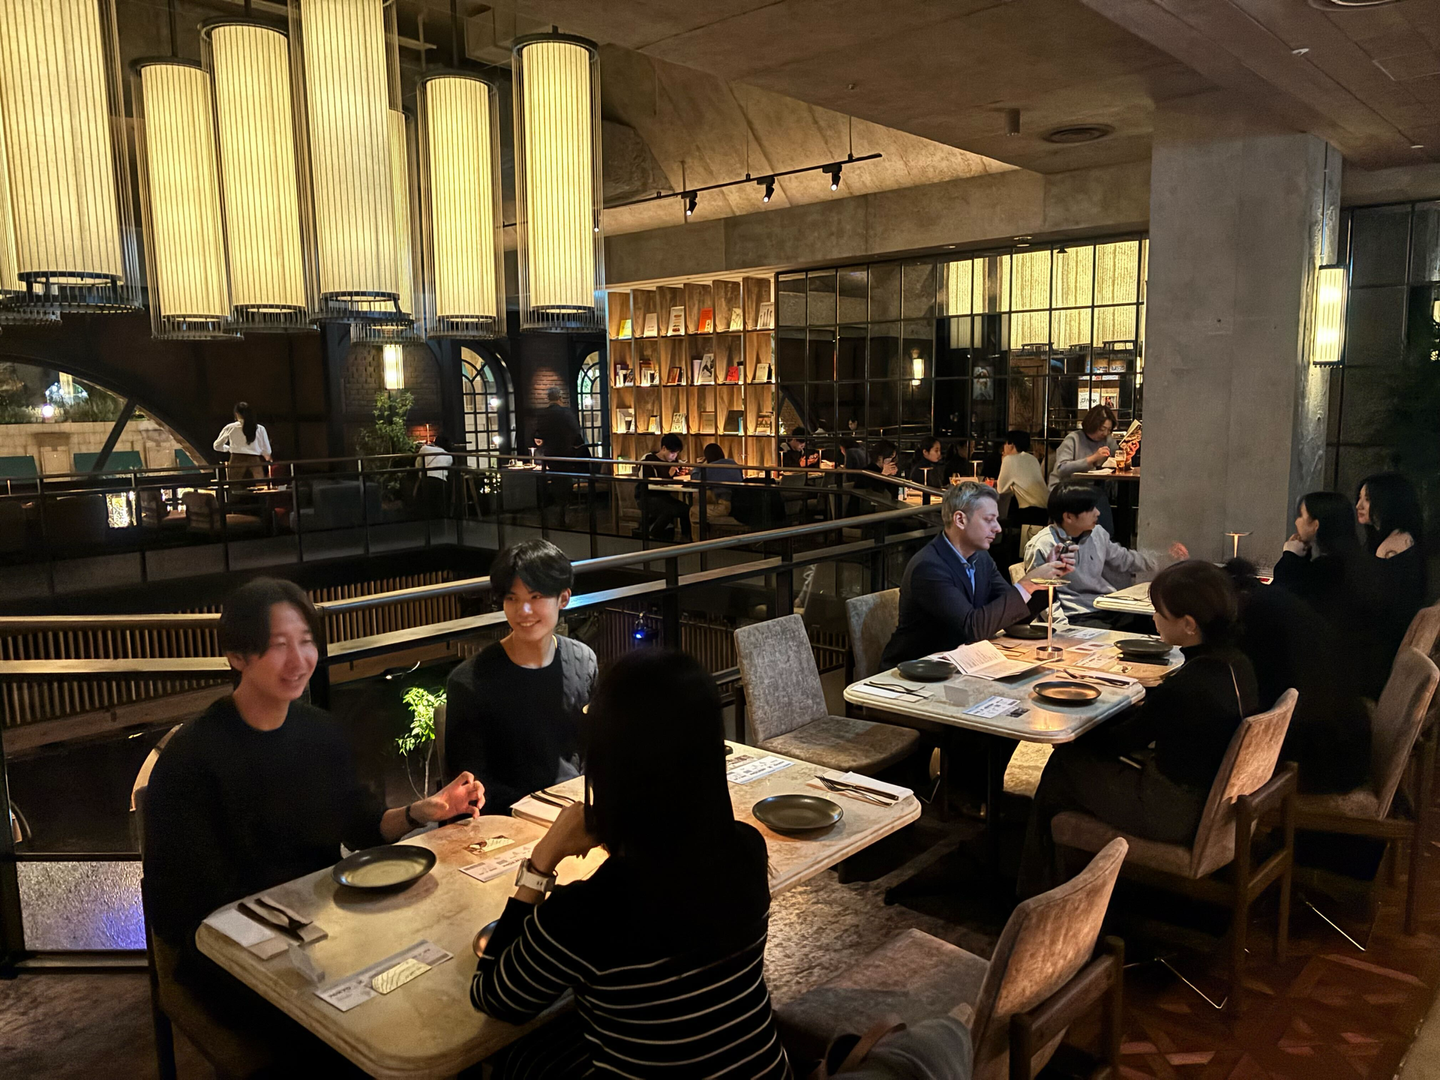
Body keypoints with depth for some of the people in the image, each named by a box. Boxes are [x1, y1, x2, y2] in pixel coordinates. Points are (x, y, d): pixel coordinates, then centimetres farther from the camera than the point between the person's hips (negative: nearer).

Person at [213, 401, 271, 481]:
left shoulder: (230, 428, 4)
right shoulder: (260, 429, 3)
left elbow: (217, 446, 15)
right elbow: (267, 452, 4)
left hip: (236, 462, 0)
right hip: (255, 463, 0)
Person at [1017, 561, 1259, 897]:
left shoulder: (1187, 685, -32)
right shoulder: (1236, 663, -5)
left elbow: (1118, 741, -15)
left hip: (1176, 815, -9)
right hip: (1215, 799, 9)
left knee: (1062, 767, 7)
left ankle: (1038, 893, 29)